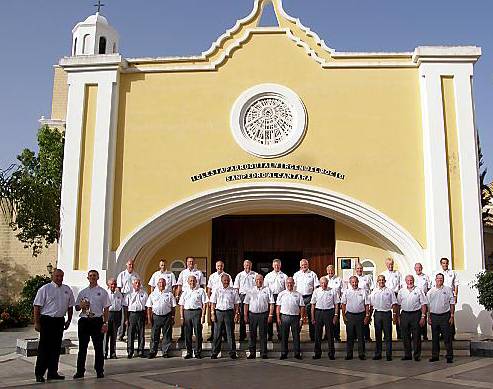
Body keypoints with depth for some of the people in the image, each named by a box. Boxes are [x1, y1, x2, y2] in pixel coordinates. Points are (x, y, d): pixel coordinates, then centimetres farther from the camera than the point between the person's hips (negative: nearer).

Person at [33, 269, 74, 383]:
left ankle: (52, 372, 17)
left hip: (60, 321, 5)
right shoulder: (45, 289, -5)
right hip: (47, 320, -5)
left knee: (56, 347, 9)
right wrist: (37, 322, -11)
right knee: (44, 347, -4)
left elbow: (70, 306, 18)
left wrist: (69, 320, 14)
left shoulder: (67, 290, 10)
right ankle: (39, 373, 3)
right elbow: (37, 306, -7)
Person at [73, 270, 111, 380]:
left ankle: (99, 371, 11)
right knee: (82, 347, 5)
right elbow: (76, 307, 16)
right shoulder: (82, 292, 12)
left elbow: (106, 309, 2)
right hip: (84, 320, 2)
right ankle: (80, 371, 13)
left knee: (98, 347, 3)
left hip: (97, 321, -2)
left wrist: (105, 323, -6)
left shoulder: (102, 292, 4)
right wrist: (81, 306, -8)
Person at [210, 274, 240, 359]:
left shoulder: (233, 291, 8)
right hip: (218, 312, 0)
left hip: (229, 312, 0)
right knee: (217, 333, 3)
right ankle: (215, 353, 11)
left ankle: (232, 352, 7)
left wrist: (237, 314, -1)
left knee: (230, 333, 0)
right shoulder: (216, 290, 9)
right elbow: (213, 303, 7)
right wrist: (212, 314, -1)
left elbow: (236, 304, 7)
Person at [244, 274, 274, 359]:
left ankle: (264, 353, 8)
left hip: (263, 314, -2)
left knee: (263, 334, 1)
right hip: (252, 314, 2)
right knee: (252, 334, 5)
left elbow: (271, 303, 2)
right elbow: (246, 304, 10)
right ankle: (252, 353, 12)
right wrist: (245, 315, 4)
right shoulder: (250, 291, 10)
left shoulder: (267, 290, 5)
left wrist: (270, 315, -5)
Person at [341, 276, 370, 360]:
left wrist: (367, 316, -2)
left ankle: (361, 354, 13)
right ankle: (349, 354, 11)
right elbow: (343, 304, 6)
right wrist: (344, 316, 0)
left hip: (360, 315, 0)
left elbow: (367, 305, 4)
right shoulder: (346, 292, 6)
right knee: (350, 335, 5)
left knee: (360, 336, 4)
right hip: (349, 315, 0)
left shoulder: (363, 291, 4)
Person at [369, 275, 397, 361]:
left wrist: (394, 315, -4)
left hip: (387, 313, -2)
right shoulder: (374, 292, 10)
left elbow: (394, 304, 3)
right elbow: (371, 305, 12)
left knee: (388, 335, 0)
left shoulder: (389, 291, 4)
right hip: (377, 313, 2)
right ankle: (378, 354, 13)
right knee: (378, 335, 6)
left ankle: (388, 354, 6)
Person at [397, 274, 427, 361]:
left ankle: (417, 355, 10)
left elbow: (423, 304, -1)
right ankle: (407, 355, 15)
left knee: (416, 336, 1)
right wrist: (398, 316, 5)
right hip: (404, 314, 3)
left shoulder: (418, 291, 2)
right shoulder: (401, 291, 9)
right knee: (405, 336, 6)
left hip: (416, 314, -3)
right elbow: (398, 304, 12)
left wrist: (423, 316, -8)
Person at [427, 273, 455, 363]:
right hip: (434, 315, 3)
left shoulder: (448, 290, 3)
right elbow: (428, 305, 11)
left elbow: (452, 303, 2)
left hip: (445, 315, -3)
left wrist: (452, 316, -4)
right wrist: (429, 317, 7)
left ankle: (449, 356, 4)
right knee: (434, 337, 9)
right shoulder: (430, 291, 9)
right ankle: (435, 355, 17)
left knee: (447, 337, -2)